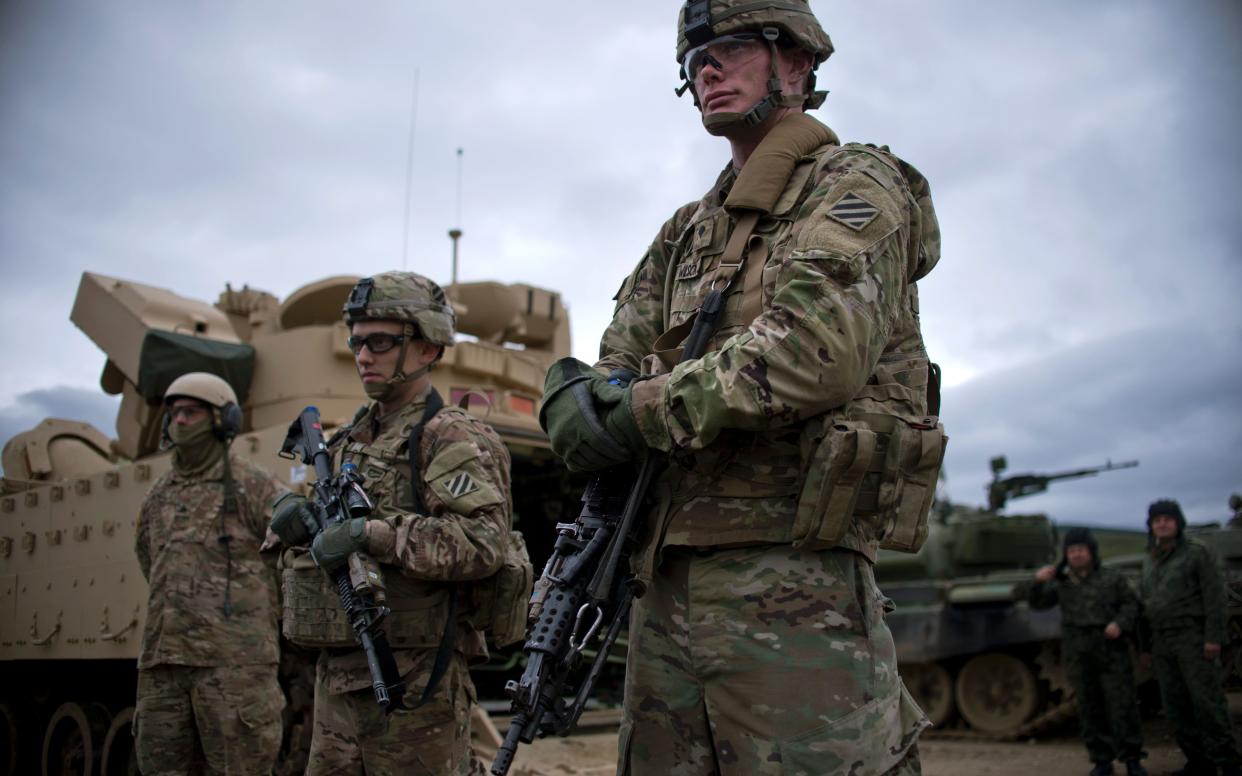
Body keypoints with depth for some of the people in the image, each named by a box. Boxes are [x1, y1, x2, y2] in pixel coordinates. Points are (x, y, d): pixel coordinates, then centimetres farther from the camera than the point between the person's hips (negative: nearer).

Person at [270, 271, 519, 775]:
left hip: (413, 686, -8)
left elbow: (482, 541, -23)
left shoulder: (452, 437, -10)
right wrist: (295, 515, 2)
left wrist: (370, 534, -26)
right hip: (338, 678, 8)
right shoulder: (350, 440, 16)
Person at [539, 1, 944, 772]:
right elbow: (620, 364, 16)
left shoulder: (856, 187, -2)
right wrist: (581, 397, -9)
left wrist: (638, 411, -15)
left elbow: (816, 351, -19)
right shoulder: (686, 231, 21)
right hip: (666, 585, 8)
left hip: (789, 585, -7)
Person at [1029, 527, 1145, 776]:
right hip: (1078, 655, 2)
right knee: (1090, 709, 6)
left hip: (1111, 652, -2)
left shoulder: (1112, 578, 5)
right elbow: (1039, 603, 9)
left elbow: (1131, 604, 4)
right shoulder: (1061, 582, 10)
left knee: (1122, 706, -3)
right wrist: (1038, 583, -10)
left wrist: (1120, 624, -14)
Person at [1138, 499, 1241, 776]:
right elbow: (1144, 604, 19)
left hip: (1192, 637, -6)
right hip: (1161, 642, 6)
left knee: (1207, 701, -7)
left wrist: (1213, 638, -15)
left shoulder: (1196, 552, -1)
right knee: (1175, 706, 6)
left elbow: (1214, 595, -8)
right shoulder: (1149, 561, 17)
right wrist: (1145, 645, 17)